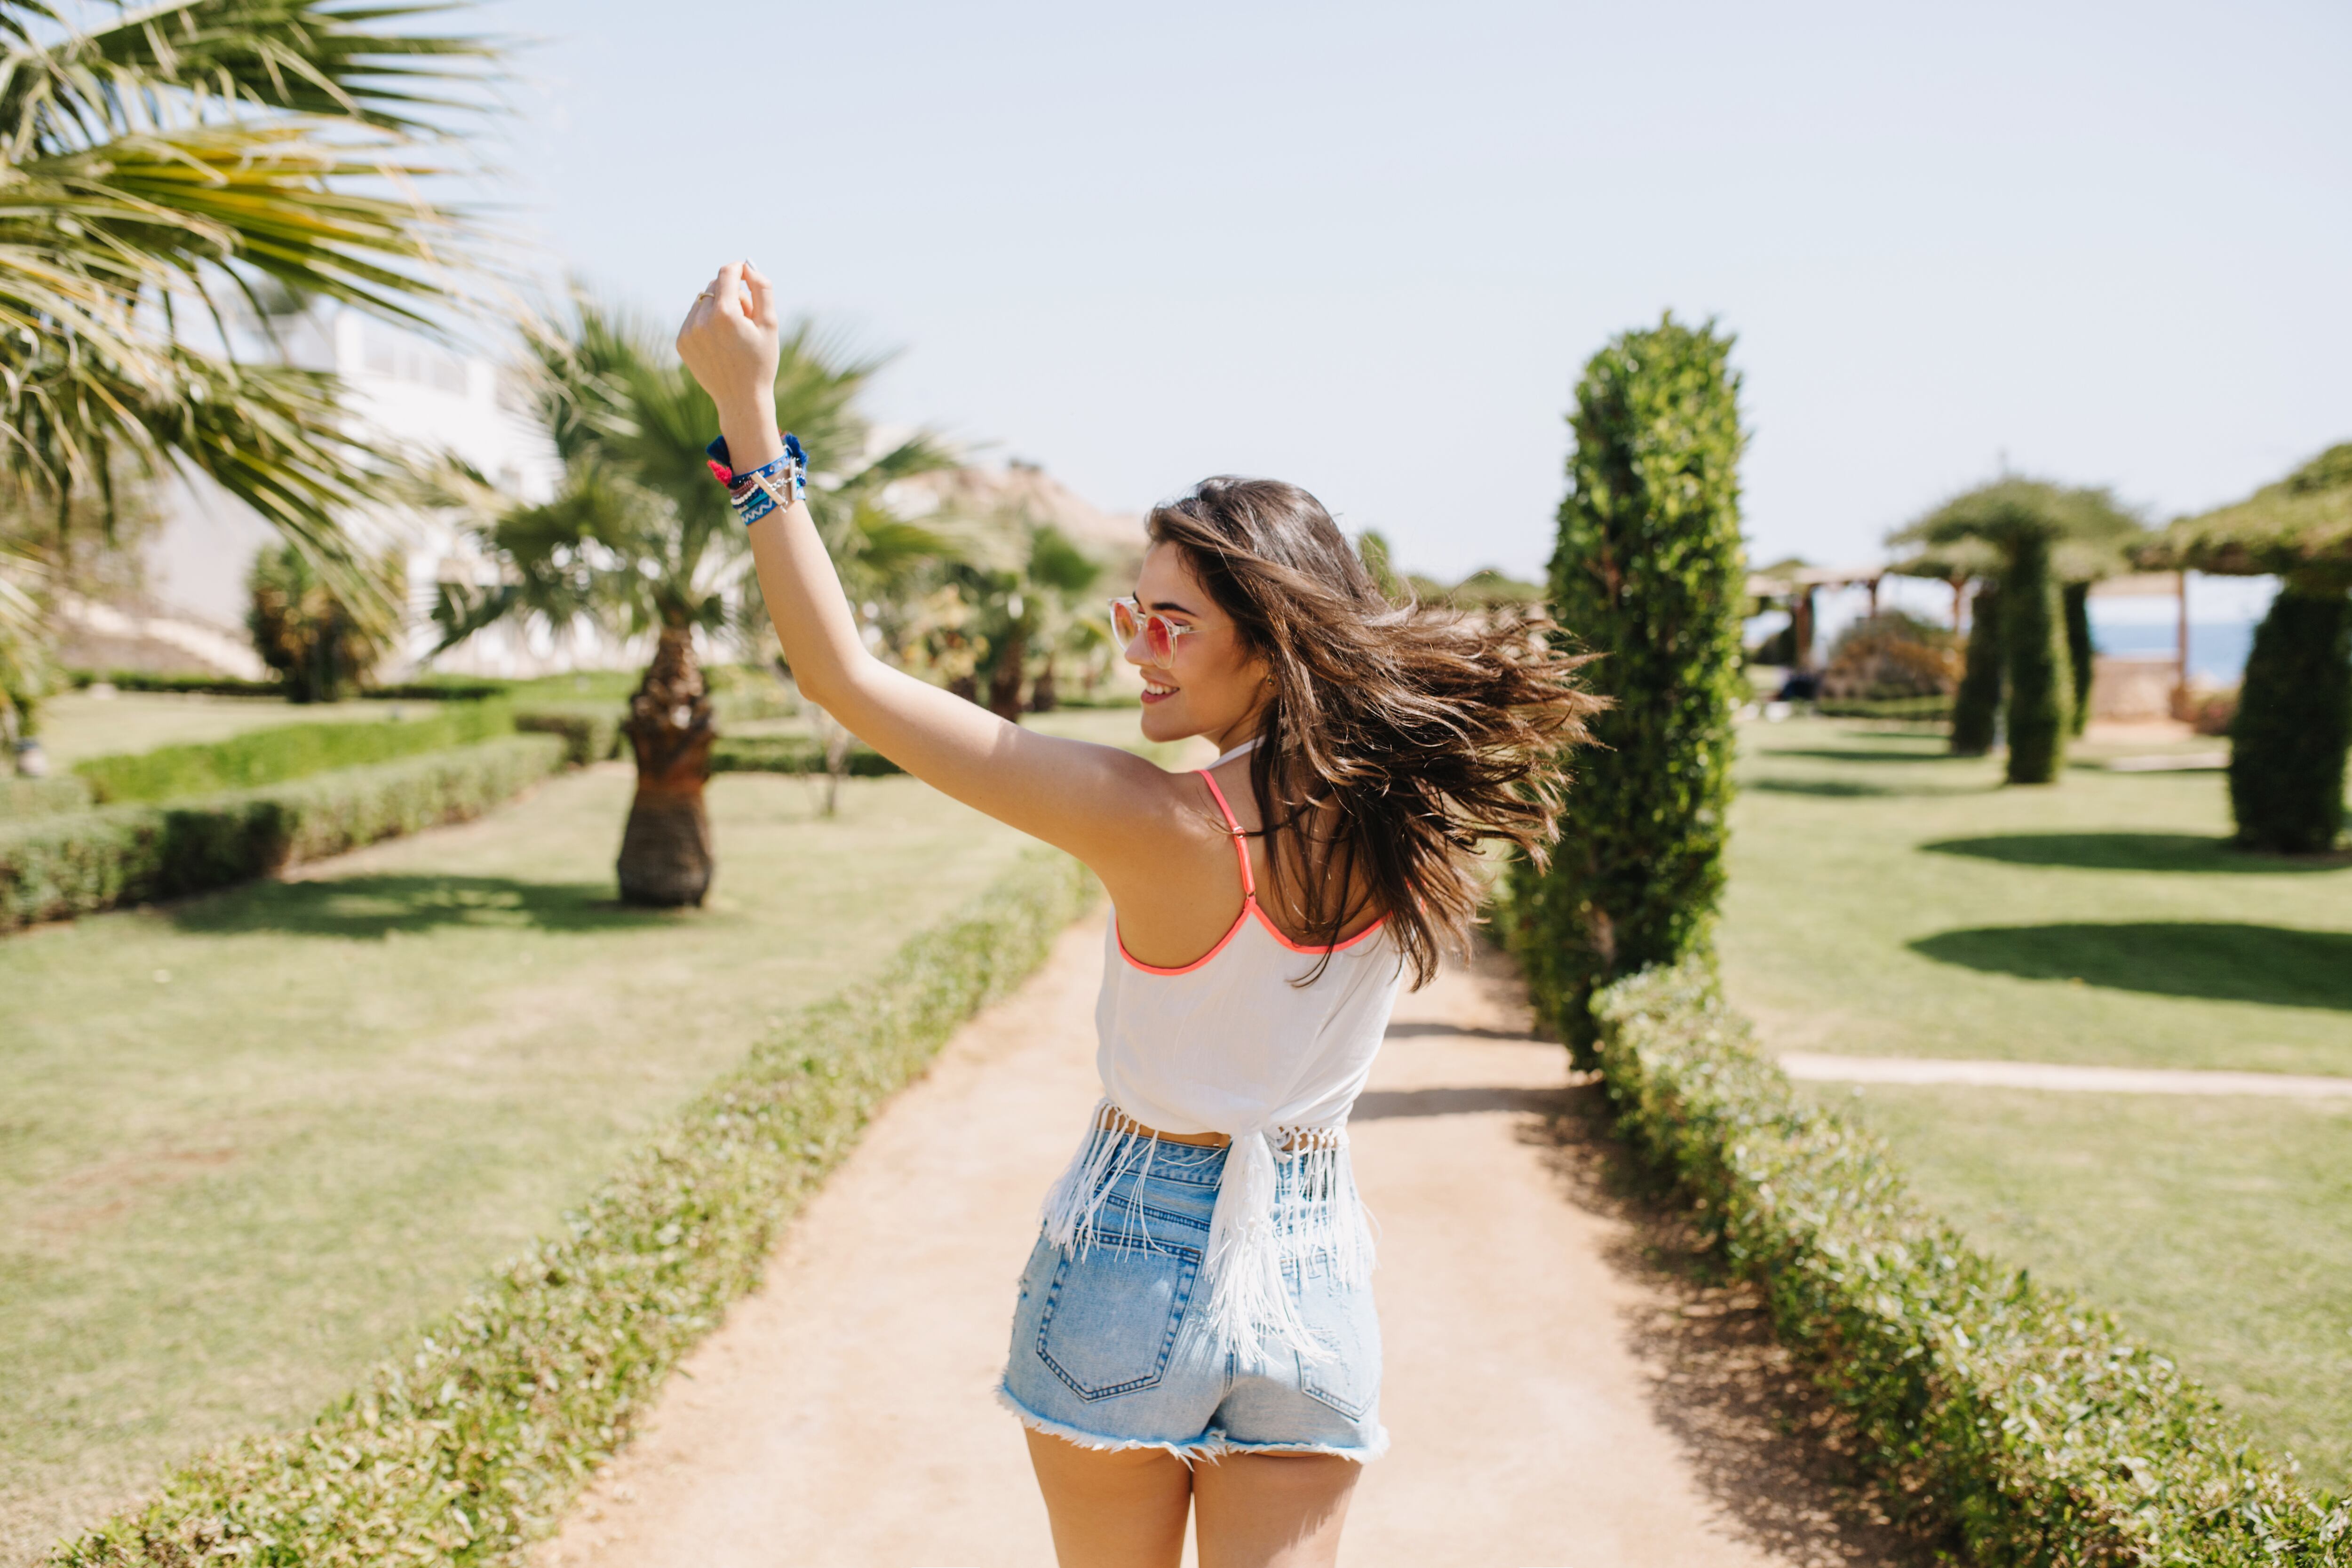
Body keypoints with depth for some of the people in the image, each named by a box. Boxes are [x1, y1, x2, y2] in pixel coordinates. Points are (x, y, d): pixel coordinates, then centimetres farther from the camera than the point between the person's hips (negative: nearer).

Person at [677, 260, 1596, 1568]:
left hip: (1134, 1265, -4)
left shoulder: (1158, 825, -22)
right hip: (1317, 1277, 4)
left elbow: (848, 677, -19)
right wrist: (1182, 661, 9)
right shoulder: (1406, 826, -7)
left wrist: (749, 407, -16)